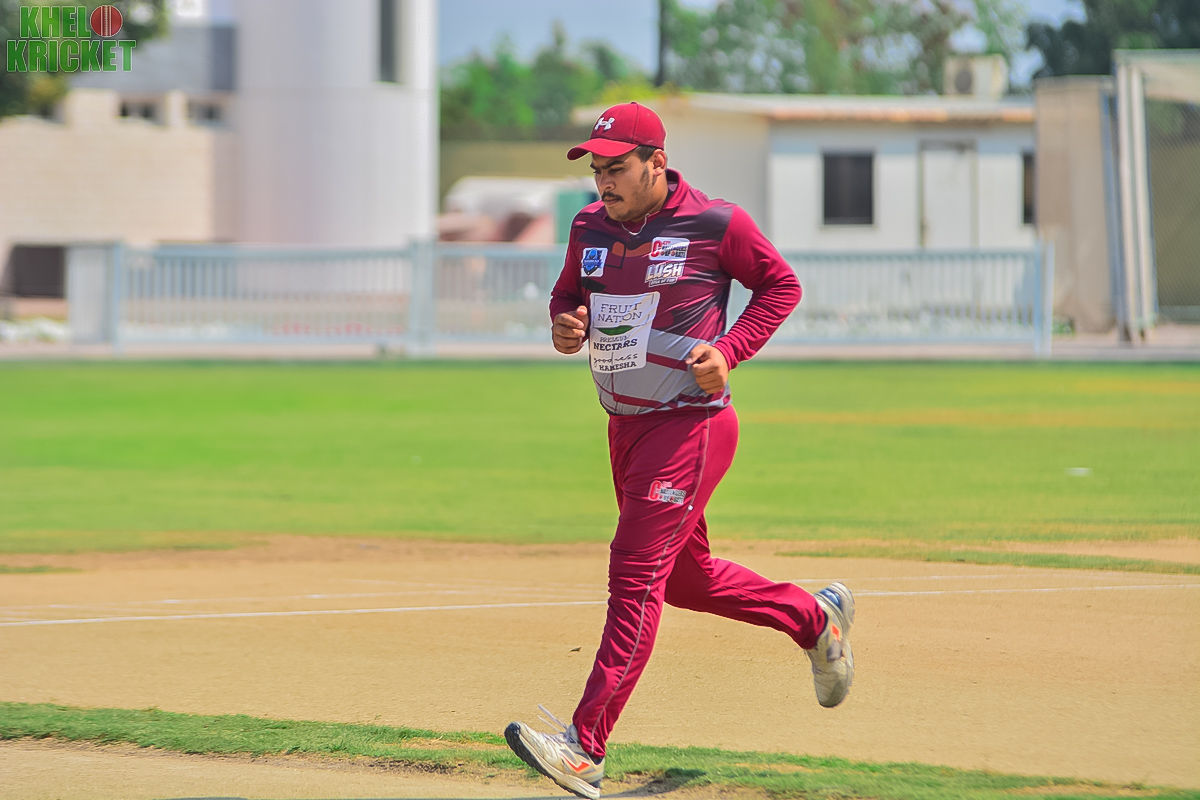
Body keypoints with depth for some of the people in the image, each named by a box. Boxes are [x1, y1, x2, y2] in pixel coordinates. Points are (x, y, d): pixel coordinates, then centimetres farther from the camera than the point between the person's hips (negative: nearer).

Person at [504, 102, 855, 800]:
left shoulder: (715, 224, -10)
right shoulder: (591, 228, 6)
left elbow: (781, 286, 1)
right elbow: (568, 296, 19)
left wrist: (729, 350, -12)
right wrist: (566, 326, -5)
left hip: (690, 423, -8)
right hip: (625, 427, 8)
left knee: (637, 577, -15)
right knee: (685, 577, 18)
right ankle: (814, 618, 41)